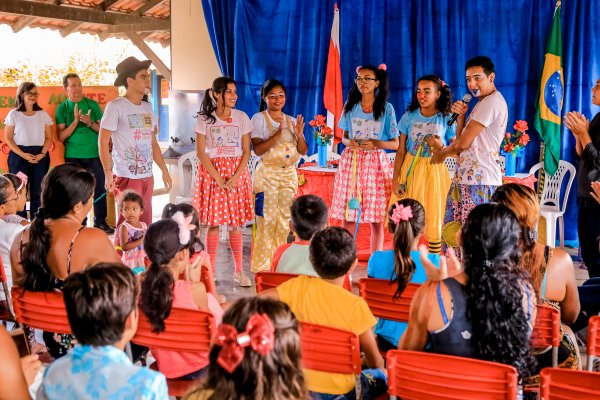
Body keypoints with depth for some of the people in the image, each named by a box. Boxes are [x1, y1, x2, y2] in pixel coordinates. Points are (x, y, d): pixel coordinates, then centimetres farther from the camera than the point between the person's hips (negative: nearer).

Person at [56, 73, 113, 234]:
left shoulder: (93, 105, 3)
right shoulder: (62, 109, 2)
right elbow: (61, 136, -5)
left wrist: (90, 123, -16)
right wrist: (75, 121, -17)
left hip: (95, 155, 1)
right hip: (73, 157, -1)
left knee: (99, 189, 2)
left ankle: (100, 222, 13)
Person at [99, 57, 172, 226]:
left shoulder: (147, 108, 13)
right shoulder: (115, 106, -7)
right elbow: (103, 141, -8)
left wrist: (164, 170, 16)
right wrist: (108, 173, -15)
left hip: (147, 177, 7)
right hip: (126, 177, -6)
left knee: (145, 225, 10)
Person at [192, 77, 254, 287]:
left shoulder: (242, 117, 4)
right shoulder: (205, 118, -1)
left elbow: (246, 151, 2)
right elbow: (201, 152, -5)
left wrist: (235, 177, -11)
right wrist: (218, 178, -13)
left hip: (237, 172, 2)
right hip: (212, 172, -1)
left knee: (235, 224, 3)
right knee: (213, 223, -1)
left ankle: (239, 271, 10)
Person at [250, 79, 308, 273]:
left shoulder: (292, 121, 12)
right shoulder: (259, 118, -1)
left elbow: (303, 151, 8)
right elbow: (258, 149, -14)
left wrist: (299, 135, -11)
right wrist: (277, 134, -25)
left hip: (289, 174, 5)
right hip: (267, 174, -5)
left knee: (285, 220, 6)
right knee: (267, 220, -8)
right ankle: (261, 265, -1)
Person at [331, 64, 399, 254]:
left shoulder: (386, 108, 2)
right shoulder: (350, 106, 9)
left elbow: (395, 144, 2)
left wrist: (376, 143, -16)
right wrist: (349, 142, -8)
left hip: (375, 163, -2)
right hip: (351, 161, 2)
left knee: (376, 218, -3)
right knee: (347, 215, -2)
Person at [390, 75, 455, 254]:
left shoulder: (447, 119, -1)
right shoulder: (409, 116, 2)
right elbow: (400, 151, 2)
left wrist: (440, 146, -19)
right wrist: (395, 180, -3)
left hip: (435, 172, -1)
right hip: (410, 170, 1)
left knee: (434, 219, 1)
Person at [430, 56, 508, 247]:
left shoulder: (491, 102, -11)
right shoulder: (482, 103, 22)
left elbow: (463, 143, -13)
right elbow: (461, 141, 17)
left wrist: (442, 153, 5)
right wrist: (460, 116, 2)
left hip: (479, 181, -10)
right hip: (465, 179, 10)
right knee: (453, 232, 10)